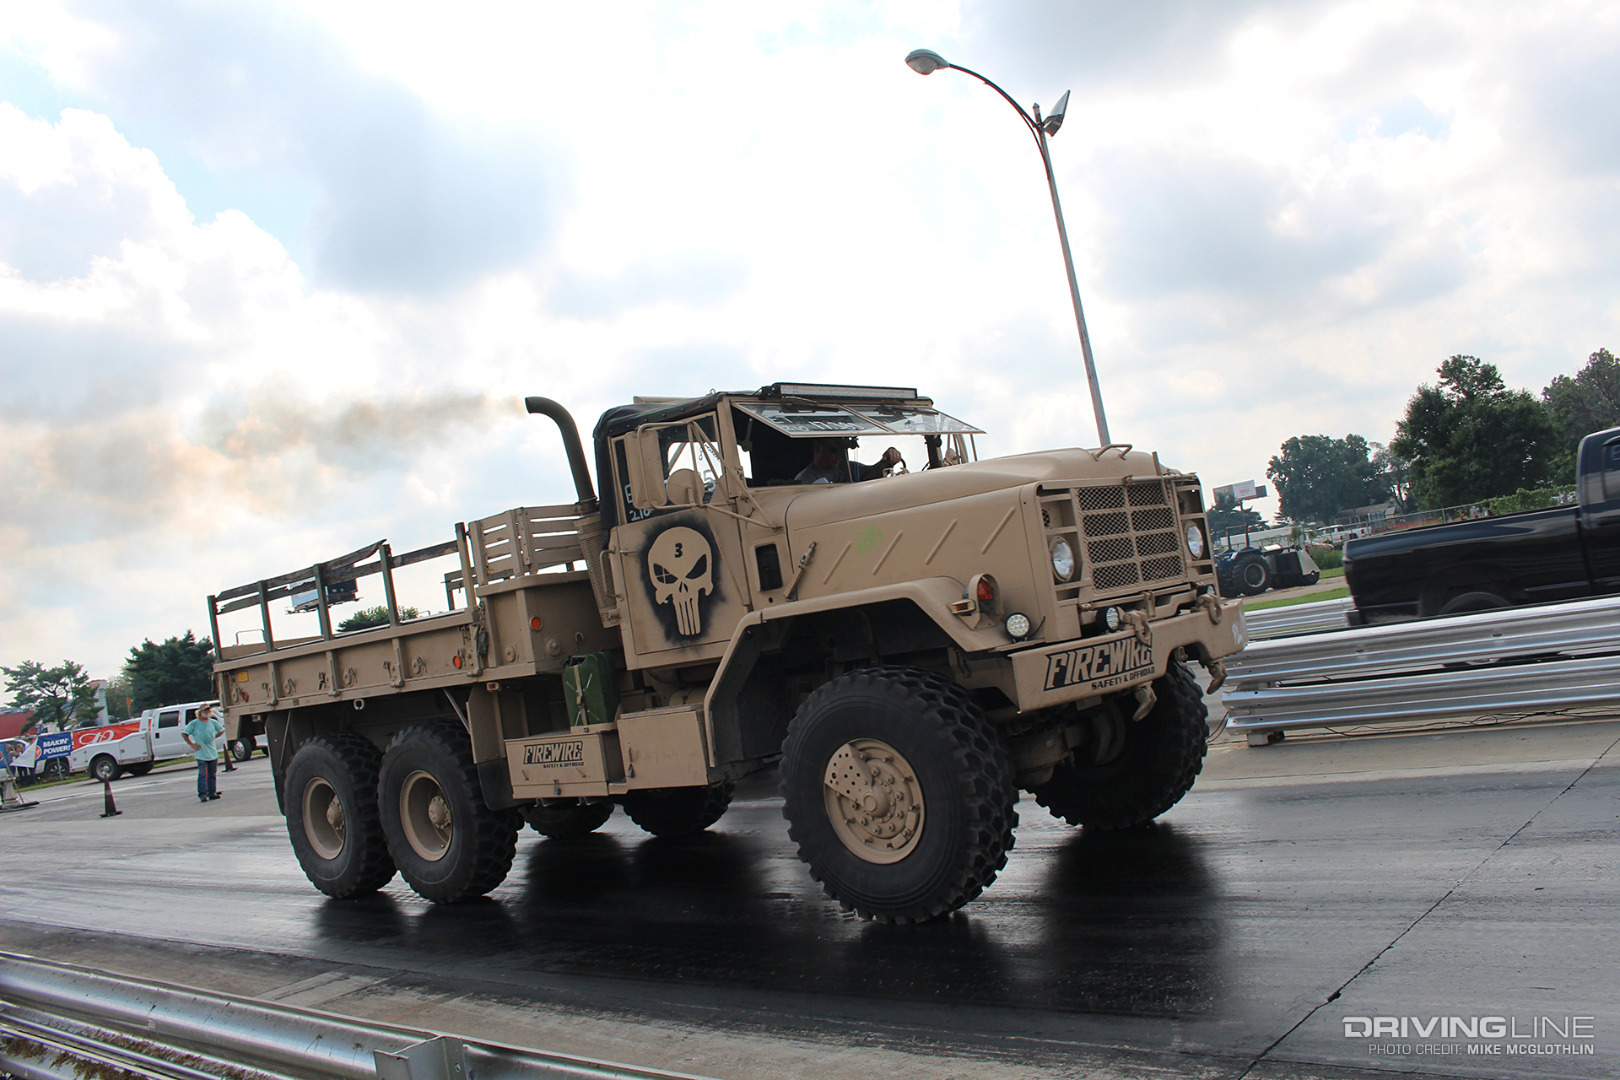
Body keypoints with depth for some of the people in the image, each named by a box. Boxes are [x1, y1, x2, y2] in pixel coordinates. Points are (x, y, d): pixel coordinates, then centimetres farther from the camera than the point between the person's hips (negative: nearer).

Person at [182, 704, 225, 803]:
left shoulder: (213, 722, 6)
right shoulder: (194, 723, -4)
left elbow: (221, 730, 22)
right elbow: (184, 733, 0)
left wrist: (213, 737, 10)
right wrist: (192, 744, -5)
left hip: (213, 753, 4)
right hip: (201, 754, -4)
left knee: (212, 774, 7)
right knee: (202, 774, -8)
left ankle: (212, 793, 13)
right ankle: (202, 795, -8)